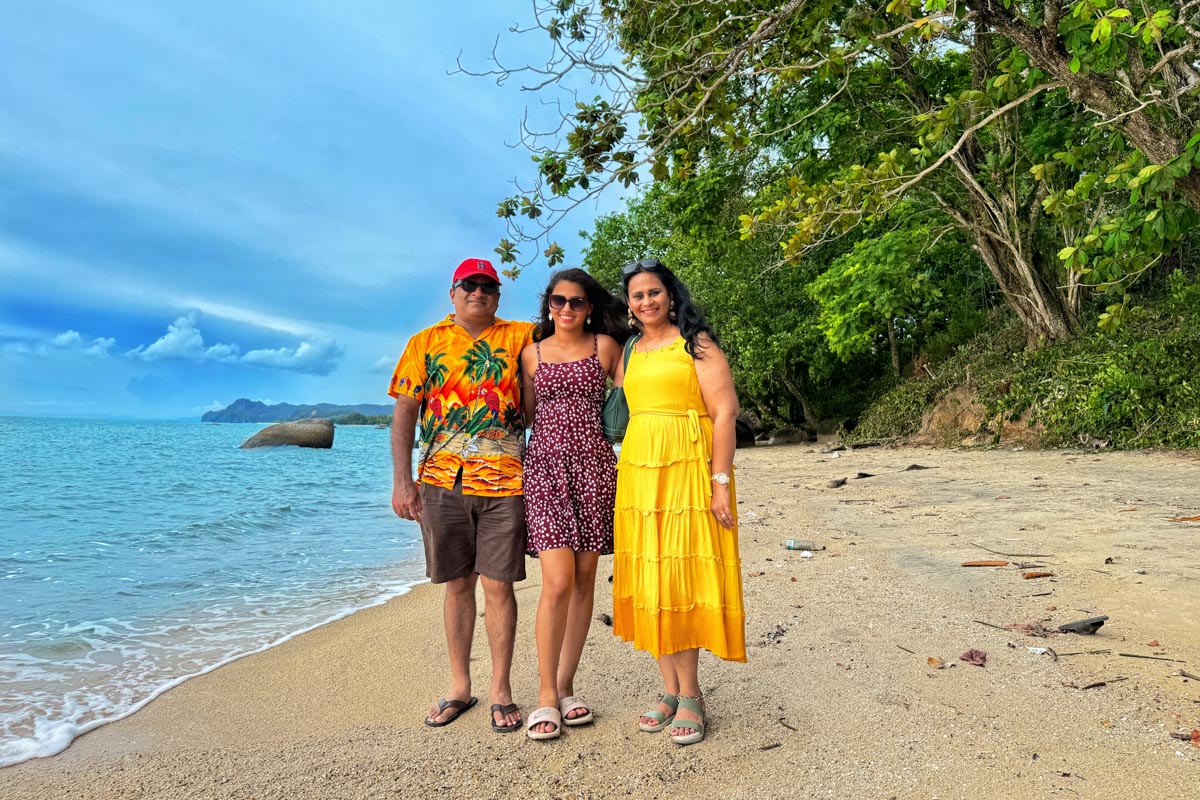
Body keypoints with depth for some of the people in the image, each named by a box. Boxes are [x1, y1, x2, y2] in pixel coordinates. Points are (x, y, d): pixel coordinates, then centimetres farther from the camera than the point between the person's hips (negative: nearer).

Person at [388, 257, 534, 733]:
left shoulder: (521, 337, 7)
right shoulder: (427, 342, 8)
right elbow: (404, 412, 4)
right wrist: (401, 480, -3)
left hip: (503, 483, -1)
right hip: (442, 482, 1)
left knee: (498, 585, 2)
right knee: (457, 584, 10)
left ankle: (500, 690, 16)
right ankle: (459, 688, 25)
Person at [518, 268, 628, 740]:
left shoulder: (606, 346, 8)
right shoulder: (532, 354, 10)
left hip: (594, 466, 1)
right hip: (546, 466, -1)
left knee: (584, 579, 4)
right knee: (558, 581, -11)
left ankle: (566, 686, 17)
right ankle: (546, 694, 2)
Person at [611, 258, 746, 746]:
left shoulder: (696, 342, -1)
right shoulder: (629, 352, 16)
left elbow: (724, 412, -8)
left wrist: (721, 482, -15)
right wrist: (627, 480, 12)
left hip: (687, 472, -5)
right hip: (638, 473, 6)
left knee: (680, 577, -4)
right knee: (649, 581, 5)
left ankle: (690, 696, 9)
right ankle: (671, 691, 17)